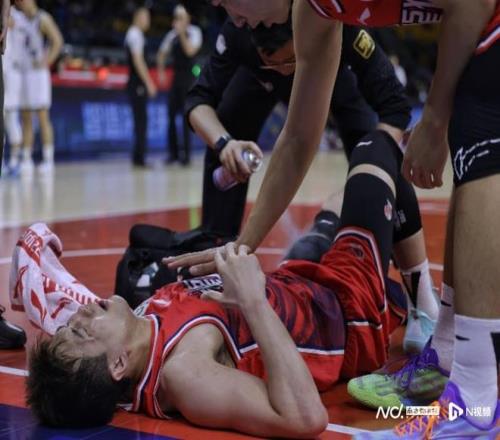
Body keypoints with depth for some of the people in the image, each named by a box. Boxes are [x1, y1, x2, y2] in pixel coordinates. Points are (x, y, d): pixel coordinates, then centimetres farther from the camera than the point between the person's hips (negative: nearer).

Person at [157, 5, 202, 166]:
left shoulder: (194, 32, -4)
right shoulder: (172, 35, 9)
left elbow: (190, 51, -18)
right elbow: (162, 53, 16)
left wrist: (181, 33, -19)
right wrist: (161, 70, 4)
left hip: (189, 77, -5)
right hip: (176, 78, 5)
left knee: (186, 116, -6)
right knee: (171, 115, 3)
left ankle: (186, 153, -1)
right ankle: (173, 152, 11)